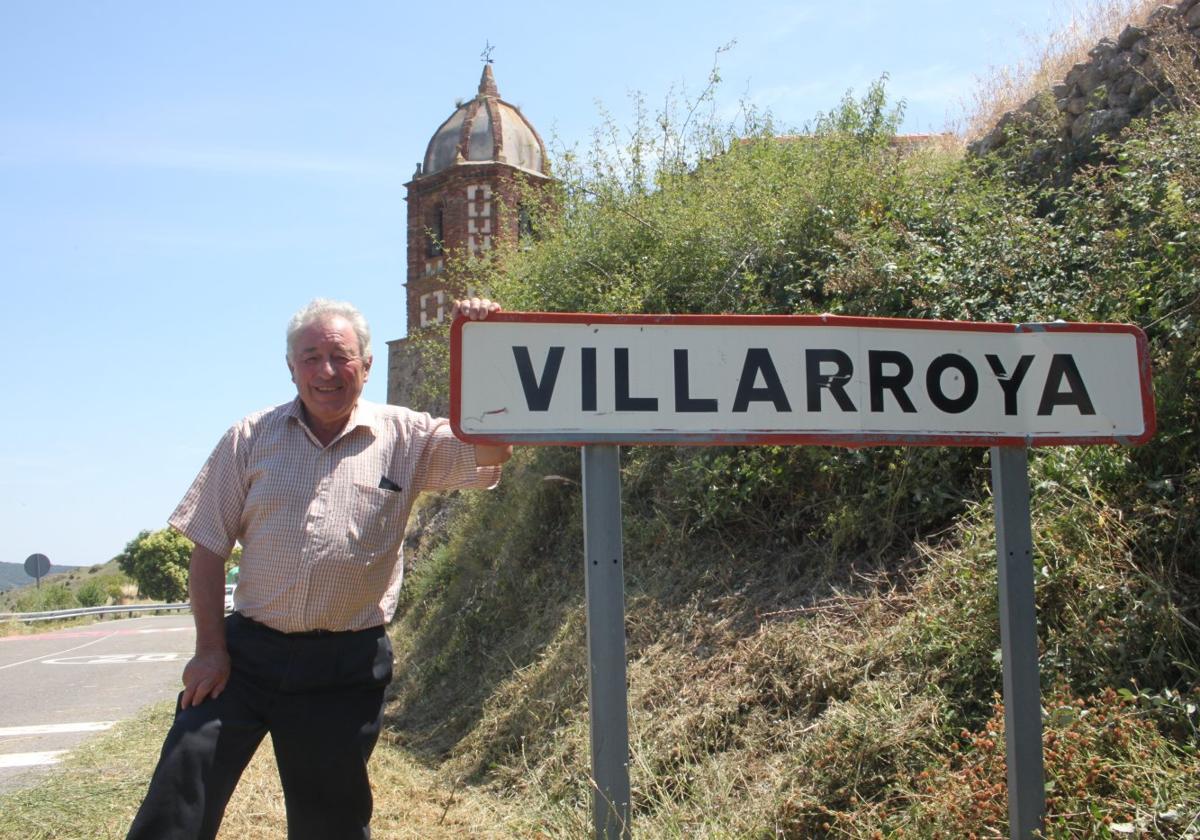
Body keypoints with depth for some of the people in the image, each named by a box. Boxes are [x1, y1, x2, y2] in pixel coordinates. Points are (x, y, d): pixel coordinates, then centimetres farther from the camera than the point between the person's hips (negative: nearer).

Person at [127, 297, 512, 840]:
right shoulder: (251, 439, 3)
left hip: (347, 667, 0)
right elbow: (209, 548, 3)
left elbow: (492, 448, -11)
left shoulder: (407, 438, 1)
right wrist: (210, 648, -3)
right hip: (247, 651, 1)